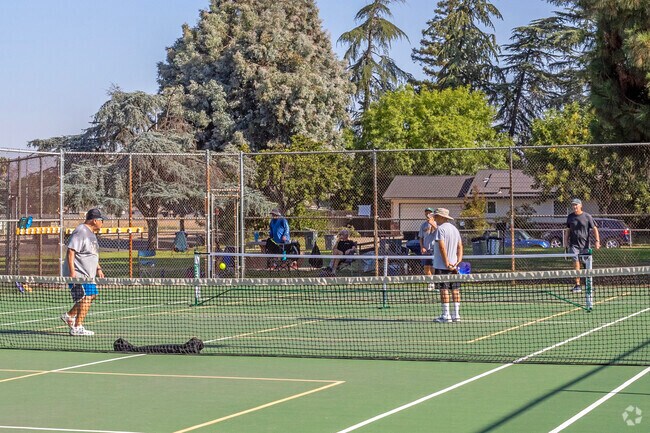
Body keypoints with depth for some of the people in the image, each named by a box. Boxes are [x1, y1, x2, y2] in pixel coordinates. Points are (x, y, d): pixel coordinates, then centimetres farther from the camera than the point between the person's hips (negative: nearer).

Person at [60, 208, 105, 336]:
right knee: (86, 298, -13)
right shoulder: (80, 232, -16)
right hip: (78, 274, -11)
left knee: (92, 295, 15)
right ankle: (77, 328, -8)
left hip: (87, 275, 11)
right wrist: (72, 272, -26)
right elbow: (70, 252, -22)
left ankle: (69, 316, 26)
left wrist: (98, 269, 22)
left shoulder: (90, 233, 18)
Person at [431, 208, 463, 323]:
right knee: (455, 289, 7)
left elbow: (442, 247, -18)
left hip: (442, 265, -7)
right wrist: (459, 261, 4)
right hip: (454, 265, 7)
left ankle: (446, 315, -6)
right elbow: (460, 246, 11)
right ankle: (456, 314, 8)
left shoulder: (441, 229, -11)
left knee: (444, 289, -5)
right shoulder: (455, 229, 14)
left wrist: (446, 263, -17)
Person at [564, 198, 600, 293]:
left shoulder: (587, 217, -1)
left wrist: (597, 241, -12)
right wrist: (566, 241, 10)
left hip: (585, 245, -1)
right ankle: (577, 285, -11)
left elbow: (594, 229, -2)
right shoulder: (570, 217, 8)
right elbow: (567, 230, 17)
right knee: (576, 264, -10)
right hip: (574, 245, 1)